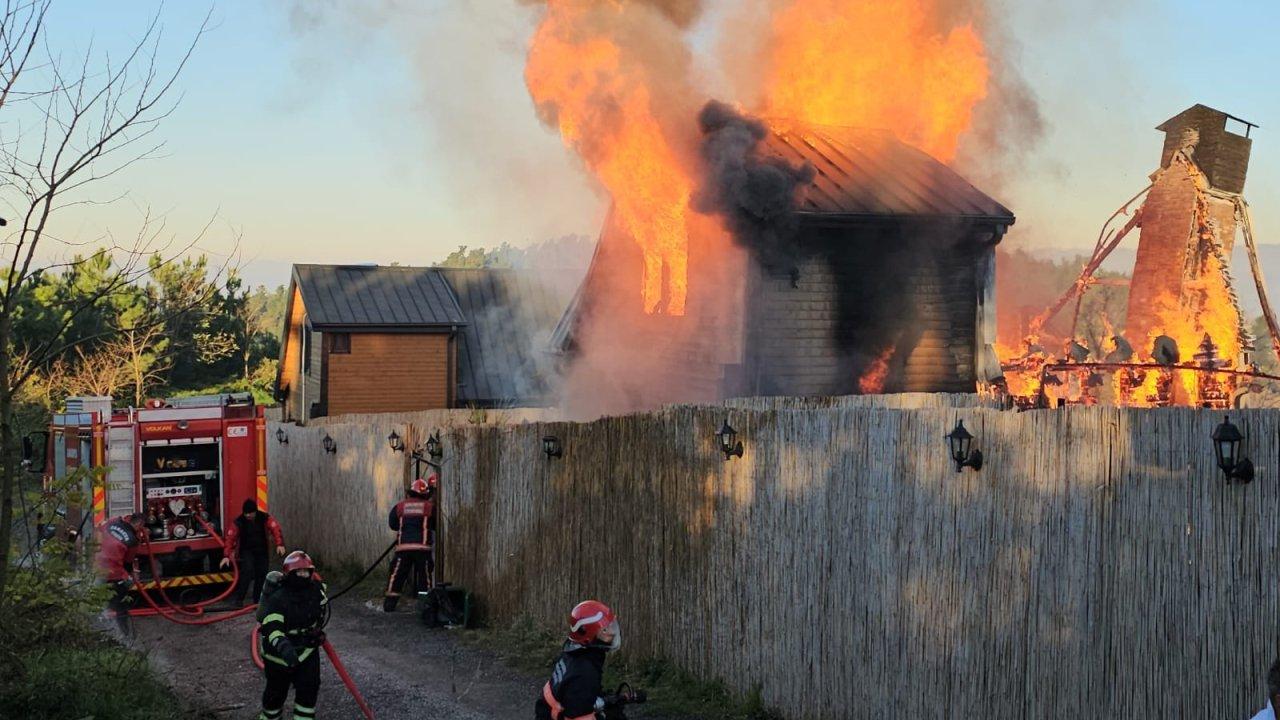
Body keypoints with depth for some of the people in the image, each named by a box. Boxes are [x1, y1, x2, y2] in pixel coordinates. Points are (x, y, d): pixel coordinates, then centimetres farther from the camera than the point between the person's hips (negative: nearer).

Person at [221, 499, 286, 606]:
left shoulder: (265, 518, -11)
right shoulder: (239, 522, -14)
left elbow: (276, 529, -21)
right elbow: (230, 538, -16)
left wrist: (280, 544, -37)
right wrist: (226, 556, -25)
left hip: (261, 551, 3)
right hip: (246, 550, -3)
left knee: (261, 574, 2)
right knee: (247, 570, -23)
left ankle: (258, 600, 16)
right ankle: (239, 599, -20)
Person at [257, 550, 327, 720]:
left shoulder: (316, 590, -8)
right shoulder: (277, 599, -26)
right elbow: (271, 628, -37)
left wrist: (319, 631, 22)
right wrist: (282, 646, -55)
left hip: (307, 650, 4)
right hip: (280, 654, -4)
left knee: (309, 689, -5)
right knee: (277, 692, 13)